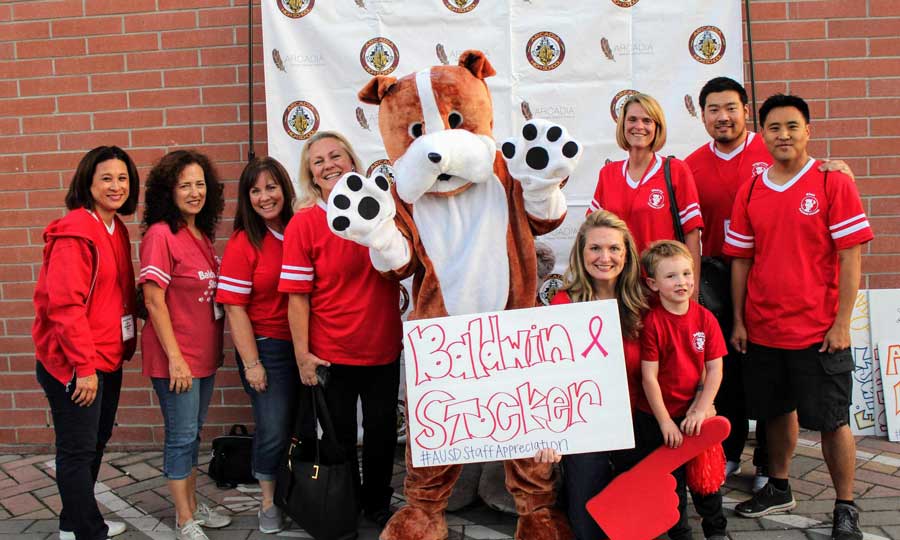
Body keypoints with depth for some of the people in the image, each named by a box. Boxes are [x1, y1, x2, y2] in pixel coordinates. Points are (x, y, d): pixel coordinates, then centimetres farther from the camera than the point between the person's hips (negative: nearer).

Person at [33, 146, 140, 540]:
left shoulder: (117, 230, 10)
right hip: (75, 365, -9)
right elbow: (65, 304, -21)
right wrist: (84, 366, -20)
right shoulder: (74, 232, -17)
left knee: (96, 443, 20)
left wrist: (122, 347, 10)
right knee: (78, 449, 3)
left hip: (107, 359, 9)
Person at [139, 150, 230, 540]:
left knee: (192, 433, 17)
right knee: (182, 437, 2)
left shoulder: (203, 235, 9)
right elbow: (154, 301, -17)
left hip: (204, 353, 8)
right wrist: (175, 357, -18)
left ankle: (192, 505, 30)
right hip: (175, 356, -7)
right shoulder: (160, 235, -14)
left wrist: (212, 348, 13)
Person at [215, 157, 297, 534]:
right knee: (274, 429, 2)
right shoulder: (243, 244, -8)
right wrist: (251, 363, -11)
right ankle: (269, 502, 24)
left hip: (302, 343, 4)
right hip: (267, 346, -4)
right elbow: (234, 308, -9)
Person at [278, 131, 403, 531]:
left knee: (383, 431, 16)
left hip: (385, 349, 3)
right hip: (332, 355, -3)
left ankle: (377, 503, 39)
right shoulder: (303, 223, -10)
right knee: (340, 438, 13)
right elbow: (297, 295, -12)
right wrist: (302, 354, -14)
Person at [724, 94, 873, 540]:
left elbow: (850, 257, -8)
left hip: (818, 331, -4)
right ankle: (778, 488, 35)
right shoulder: (749, 192, 5)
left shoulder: (834, 184, -6)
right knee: (776, 411, 17)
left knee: (831, 421, 4)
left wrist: (841, 323, -12)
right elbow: (741, 261, 8)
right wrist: (738, 321, 5)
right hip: (763, 330, 4)